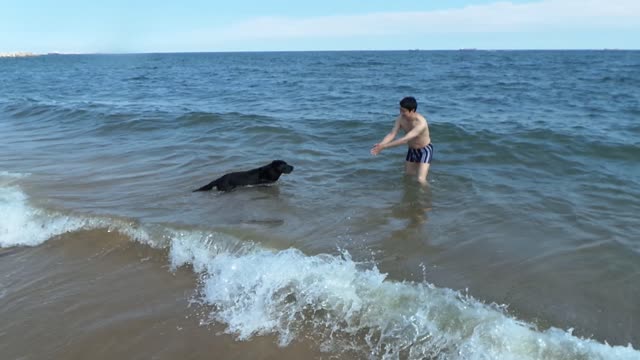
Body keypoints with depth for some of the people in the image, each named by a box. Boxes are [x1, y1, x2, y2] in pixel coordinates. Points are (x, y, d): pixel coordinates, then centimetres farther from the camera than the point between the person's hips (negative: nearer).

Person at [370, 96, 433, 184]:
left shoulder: (421, 123, -35)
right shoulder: (401, 118, -15)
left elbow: (405, 139, -41)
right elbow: (392, 134, -20)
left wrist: (384, 146, -44)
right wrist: (380, 145, -40)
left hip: (424, 150, -6)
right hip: (412, 150, 7)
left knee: (421, 180, -17)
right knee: (407, 176, 18)